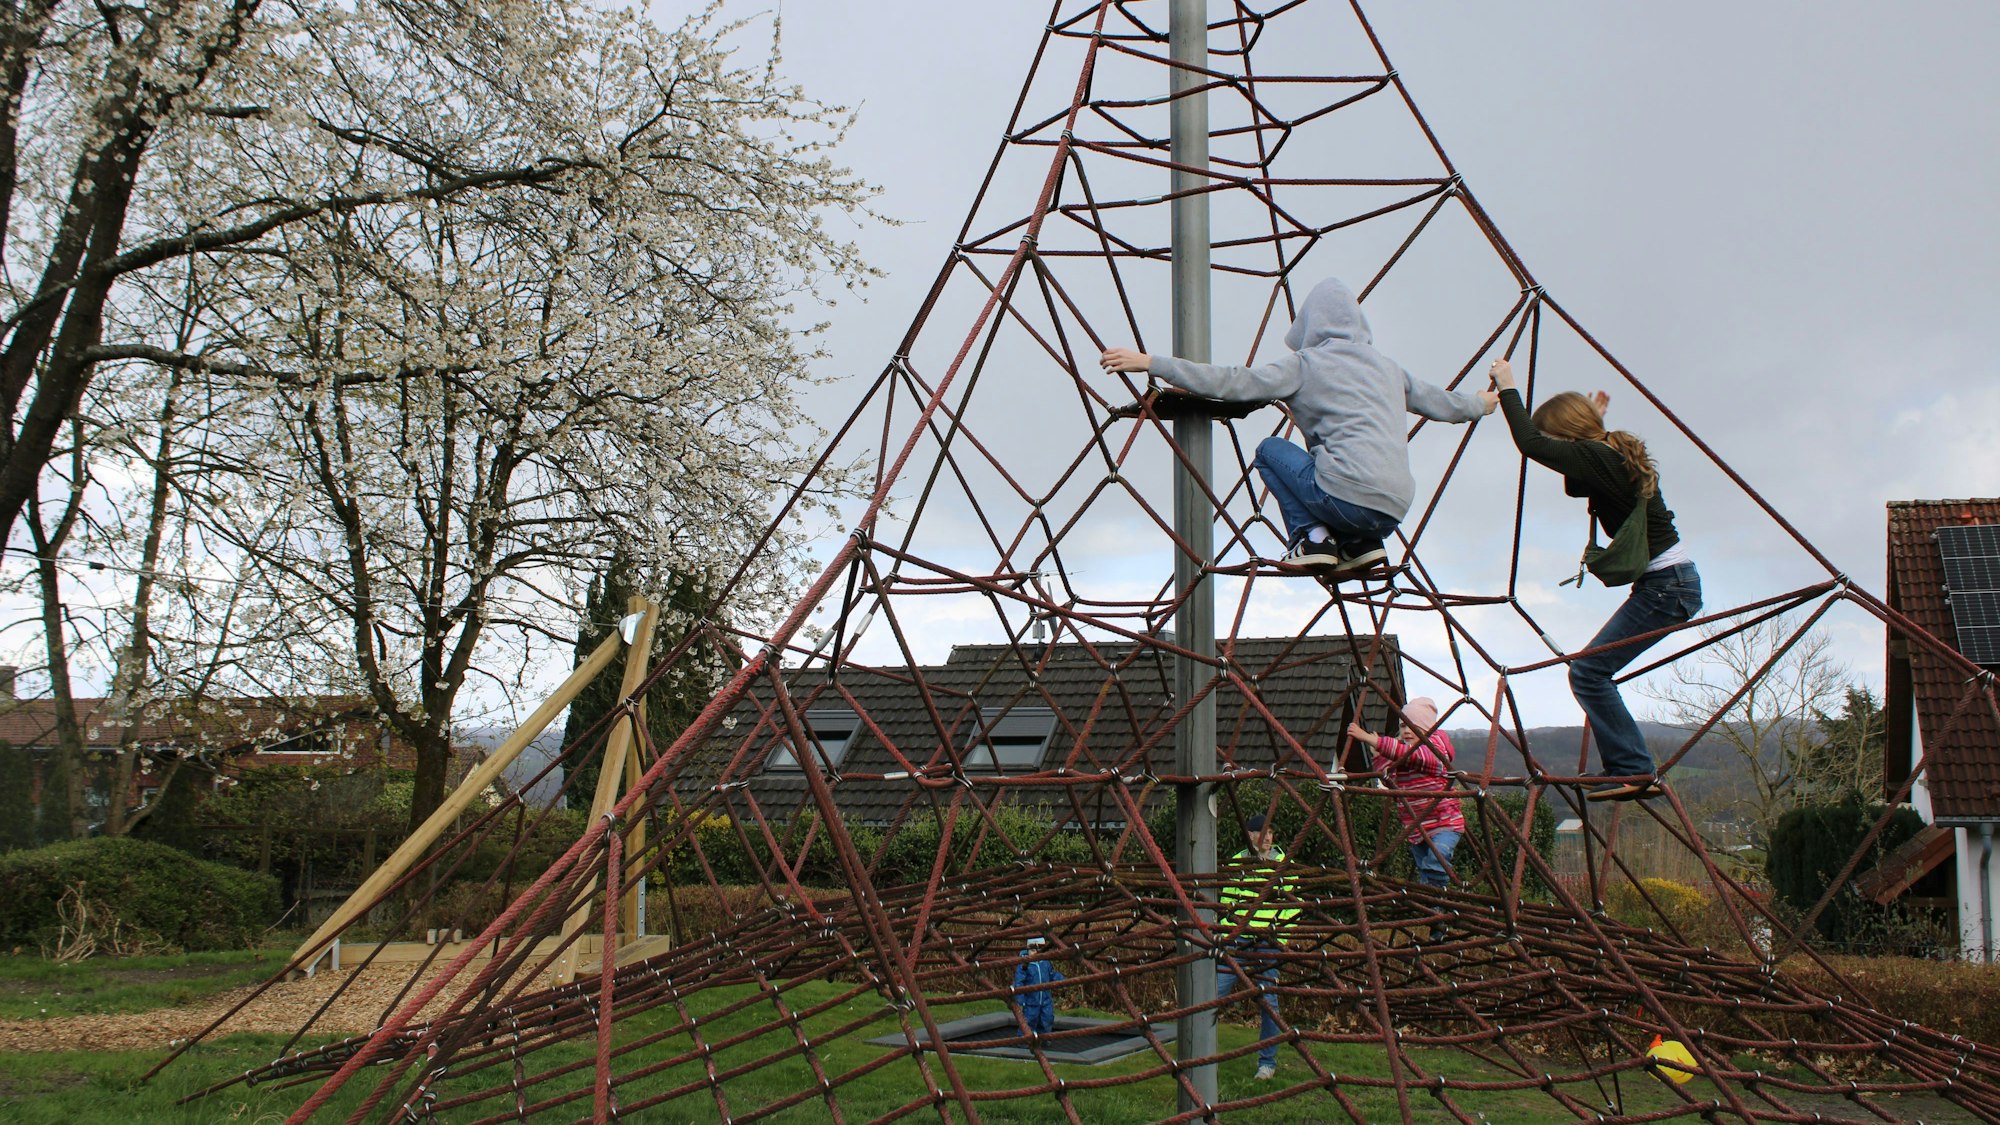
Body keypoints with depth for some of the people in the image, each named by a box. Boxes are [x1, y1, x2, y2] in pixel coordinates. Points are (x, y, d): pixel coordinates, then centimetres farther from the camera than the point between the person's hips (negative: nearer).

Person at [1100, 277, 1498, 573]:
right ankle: (1361, 544, 13)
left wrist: (1151, 363, -1)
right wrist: (1480, 404, 56)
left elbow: (1231, 383, -4)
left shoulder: (1305, 364, 3)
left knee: (1270, 450, 17)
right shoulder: (1386, 366, 20)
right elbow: (1438, 402, 34)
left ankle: (1310, 538, 3)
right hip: (1396, 510, 6)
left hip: (1348, 498, -6)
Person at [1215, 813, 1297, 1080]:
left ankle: (1267, 1063, 9)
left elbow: (1294, 905, 6)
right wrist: (1224, 935, 6)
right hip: (1237, 938, 2)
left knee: (1268, 1001, -4)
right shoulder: (1237, 862, 10)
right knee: (1215, 993, -5)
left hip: (1268, 941, -2)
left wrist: (1280, 935, -4)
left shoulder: (1284, 864, 4)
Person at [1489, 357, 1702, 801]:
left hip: (1667, 586, -11)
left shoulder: (1598, 459, -19)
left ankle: (1632, 769, -9)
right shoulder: (1612, 454, 10)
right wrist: (1594, 420, 18)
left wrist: (1507, 388, -13)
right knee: (1595, 672, 14)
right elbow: (1575, 483, 28)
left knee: (1588, 670, -12)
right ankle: (1632, 771, 16)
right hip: (1667, 583, 11)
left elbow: (1530, 444, -24)